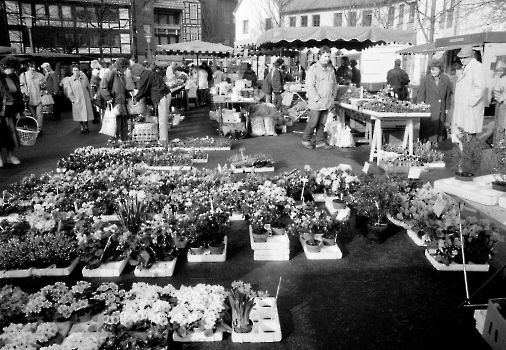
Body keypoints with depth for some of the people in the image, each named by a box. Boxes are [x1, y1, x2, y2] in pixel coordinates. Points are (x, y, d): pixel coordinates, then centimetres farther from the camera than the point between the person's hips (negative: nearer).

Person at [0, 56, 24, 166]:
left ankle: (10, 156, 22)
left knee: (11, 132, 11)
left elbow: (18, 95, 12)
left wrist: (20, 110, 11)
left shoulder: (14, 78, 6)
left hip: (12, 110, 5)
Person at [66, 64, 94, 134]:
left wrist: (90, 97, 8)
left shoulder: (84, 77, -2)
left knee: (87, 114, 5)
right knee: (80, 115, 6)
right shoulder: (70, 80, -5)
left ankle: (86, 127, 24)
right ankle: (82, 128, 22)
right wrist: (73, 100, -5)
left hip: (86, 100, 1)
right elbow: (70, 93, 1)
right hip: (77, 101, 0)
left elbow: (89, 88, 7)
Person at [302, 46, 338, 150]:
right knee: (313, 122, 0)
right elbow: (309, 86, -14)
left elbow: (334, 84, 24)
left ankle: (320, 142, 17)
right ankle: (305, 140, 16)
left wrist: (333, 96, 12)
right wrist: (317, 98, -15)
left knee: (322, 123, 10)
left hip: (327, 102, 6)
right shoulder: (313, 69, -9)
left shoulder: (330, 70, 13)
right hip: (316, 102, -6)